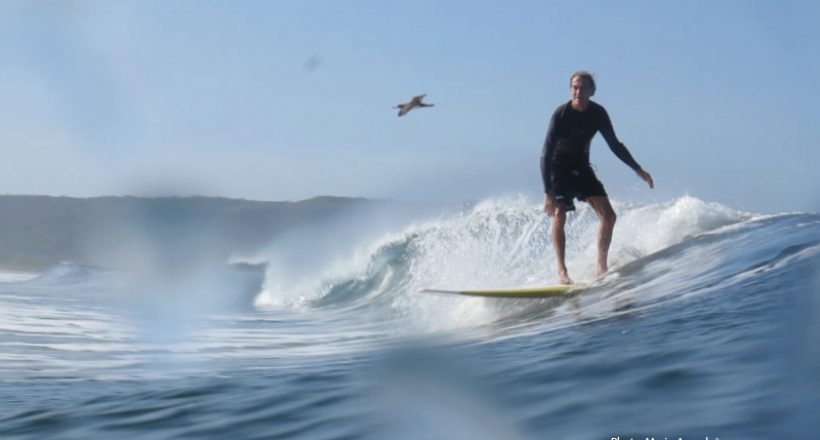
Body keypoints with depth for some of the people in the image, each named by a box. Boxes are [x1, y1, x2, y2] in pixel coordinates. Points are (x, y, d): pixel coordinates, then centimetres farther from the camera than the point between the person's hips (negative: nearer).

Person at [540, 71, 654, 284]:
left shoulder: (598, 113, -10)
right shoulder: (561, 114, -24)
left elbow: (614, 145, 4)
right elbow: (546, 153, -26)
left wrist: (637, 169, 2)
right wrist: (548, 192, -33)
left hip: (581, 167, 5)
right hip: (559, 168, -5)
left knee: (608, 215, -5)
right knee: (559, 215, -21)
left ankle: (601, 267, 3)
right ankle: (562, 271, -18)